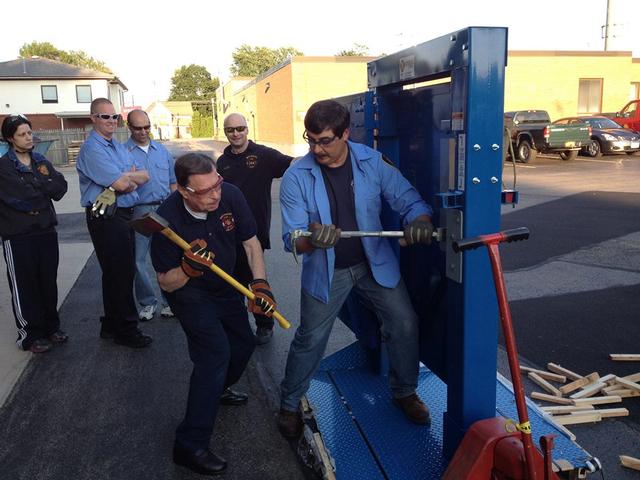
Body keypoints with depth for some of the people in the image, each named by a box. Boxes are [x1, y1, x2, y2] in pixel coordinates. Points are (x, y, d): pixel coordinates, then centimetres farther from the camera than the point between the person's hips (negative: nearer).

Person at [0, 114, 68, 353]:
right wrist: (45, 188, -7)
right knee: (25, 287, 5)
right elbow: (19, 197, -20)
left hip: (46, 231, 5)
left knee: (49, 282, 13)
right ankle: (30, 335, 17)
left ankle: (51, 327, 28)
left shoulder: (41, 162, 10)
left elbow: (61, 187, -2)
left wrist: (34, 184, -15)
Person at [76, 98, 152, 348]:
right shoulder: (91, 149, -12)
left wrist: (126, 177, -13)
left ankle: (111, 325, 29)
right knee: (120, 274, -2)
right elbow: (121, 183, -20)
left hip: (124, 214, 9)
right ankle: (126, 330, 11)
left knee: (122, 272, 15)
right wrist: (131, 177, 1)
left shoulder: (120, 148, 17)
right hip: (106, 218, -9)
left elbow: (145, 175, 6)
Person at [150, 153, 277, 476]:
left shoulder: (230, 196, -24)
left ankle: (216, 391, 47)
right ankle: (190, 445, -8)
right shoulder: (168, 219, -33)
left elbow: (250, 243, -9)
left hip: (223, 285, 6)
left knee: (243, 344, 15)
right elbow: (166, 284, -22)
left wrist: (260, 284, -20)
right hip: (188, 292, -5)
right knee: (216, 352, -19)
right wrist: (188, 269, -43)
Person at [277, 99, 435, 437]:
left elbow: (409, 200, -11)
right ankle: (289, 404, 28)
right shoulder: (296, 177, -16)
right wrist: (312, 238, -42)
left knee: (405, 324, 0)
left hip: (374, 263, 2)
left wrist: (419, 220, -34)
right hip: (326, 271, -2)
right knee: (310, 339, 5)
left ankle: (404, 392, 26)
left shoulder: (372, 162, -12)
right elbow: (292, 239, -18)